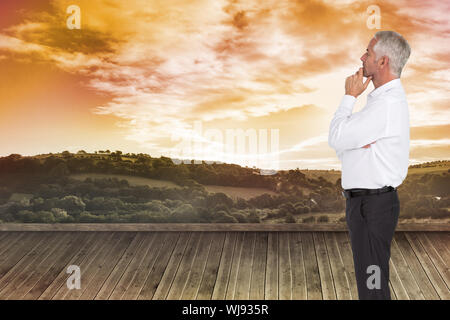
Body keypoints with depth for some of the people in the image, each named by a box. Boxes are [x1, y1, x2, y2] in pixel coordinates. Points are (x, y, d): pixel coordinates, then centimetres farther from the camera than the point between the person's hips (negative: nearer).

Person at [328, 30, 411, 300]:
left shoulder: (387, 104, -20)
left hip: (373, 204, -11)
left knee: (372, 284, -3)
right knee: (368, 276, 20)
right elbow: (340, 143, 12)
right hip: (366, 199, 11)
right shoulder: (385, 98, 15)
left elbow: (336, 138, -17)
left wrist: (350, 96, -8)